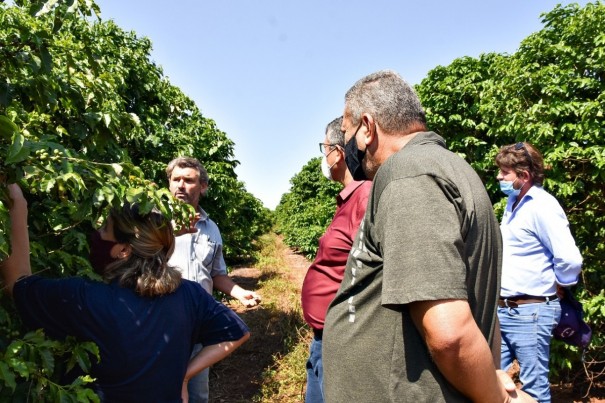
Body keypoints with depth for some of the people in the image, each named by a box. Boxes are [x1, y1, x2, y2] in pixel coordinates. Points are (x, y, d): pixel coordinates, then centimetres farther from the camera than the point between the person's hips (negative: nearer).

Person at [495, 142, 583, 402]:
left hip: (530, 312, -8)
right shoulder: (513, 201, 10)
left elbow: (570, 260, -22)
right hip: (502, 309, 8)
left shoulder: (542, 206, -17)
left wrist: (555, 286, -5)